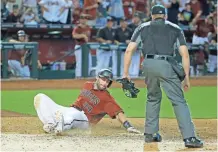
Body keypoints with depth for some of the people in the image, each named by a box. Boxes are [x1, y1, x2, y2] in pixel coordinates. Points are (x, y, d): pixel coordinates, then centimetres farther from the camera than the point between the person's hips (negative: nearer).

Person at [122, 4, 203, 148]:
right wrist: (187, 77, 11)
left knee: (153, 97, 24)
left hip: (148, 65, 2)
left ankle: (150, 133, 24)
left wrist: (126, 73, 13)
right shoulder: (175, 28, 18)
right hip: (166, 66, -2)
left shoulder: (143, 27, 19)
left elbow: (129, 50, 10)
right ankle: (189, 137, -14)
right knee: (179, 101, -3)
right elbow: (185, 54, 9)